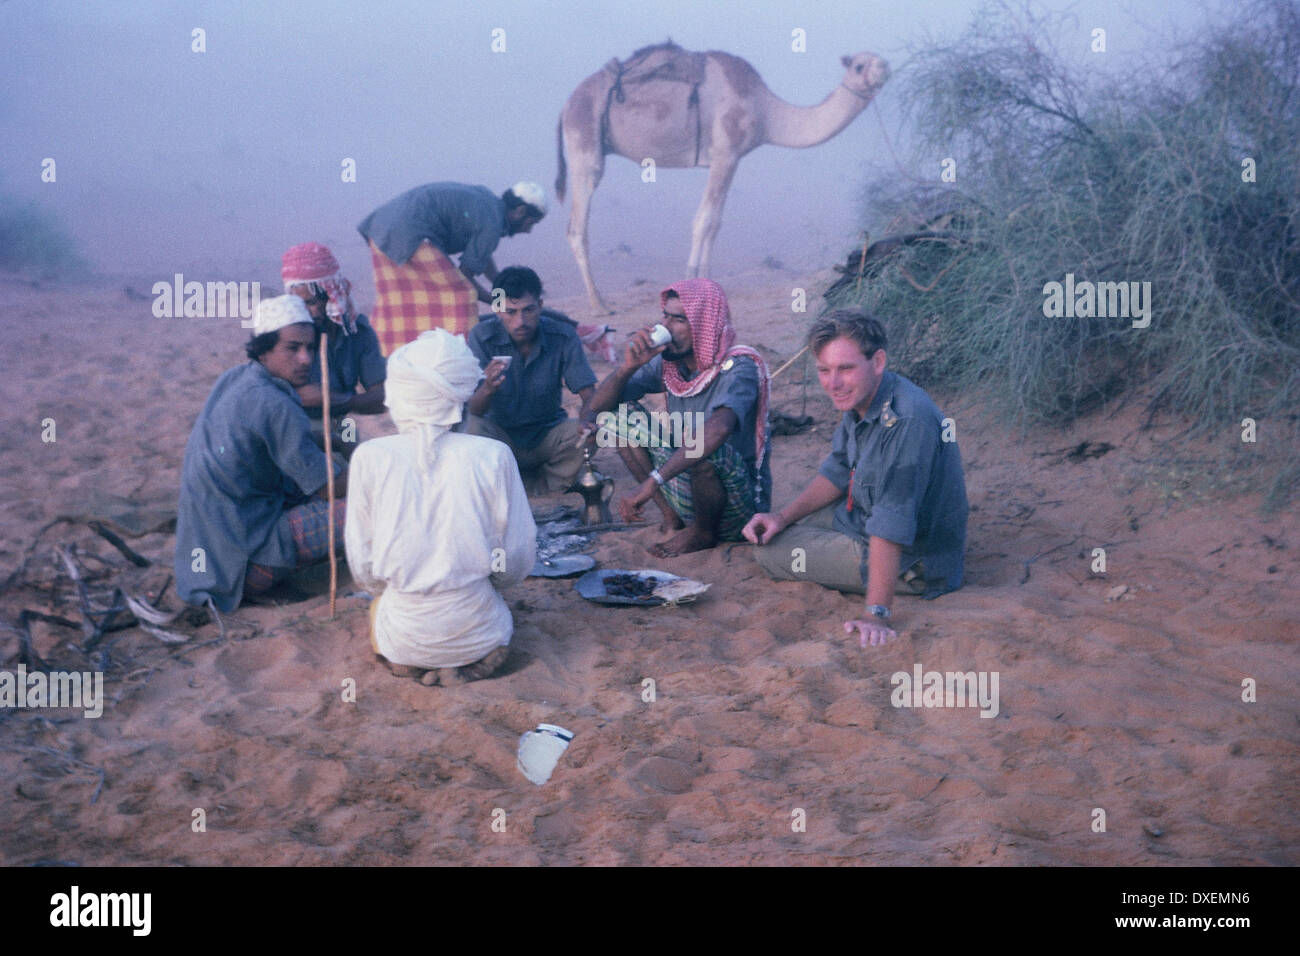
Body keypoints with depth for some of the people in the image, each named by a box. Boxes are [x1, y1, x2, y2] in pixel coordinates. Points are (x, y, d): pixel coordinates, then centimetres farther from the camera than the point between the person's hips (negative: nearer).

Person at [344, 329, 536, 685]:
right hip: (475, 636, 0)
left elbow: (363, 568, -3)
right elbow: (518, 563, -3)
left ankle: (408, 660, 13)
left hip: (402, 638, 0)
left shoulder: (371, 458, -12)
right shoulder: (492, 456, -12)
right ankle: (475, 658, 12)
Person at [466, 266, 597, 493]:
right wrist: (487, 389, -46)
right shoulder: (482, 337, -16)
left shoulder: (563, 337, -13)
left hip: (548, 435, 2)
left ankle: (550, 485, 1)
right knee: (470, 427, -31)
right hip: (501, 437, -1)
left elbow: (590, 395, -14)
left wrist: (586, 421, -39)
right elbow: (474, 410, -21)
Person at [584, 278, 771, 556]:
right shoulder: (667, 362, -3)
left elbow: (719, 428, -42)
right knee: (619, 415, 0)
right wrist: (629, 366, -20)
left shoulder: (739, 367, -22)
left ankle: (704, 532, -7)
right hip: (686, 488, 6)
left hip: (740, 509, -6)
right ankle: (672, 516, 2)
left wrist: (652, 482, -47)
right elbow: (599, 405, 0)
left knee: (702, 444, -37)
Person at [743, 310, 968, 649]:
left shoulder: (905, 419, -34)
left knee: (771, 552, -7)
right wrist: (784, 516, 2)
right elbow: (838, 470, 13)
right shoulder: (859, 398, -3)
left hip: (913, 562, -10)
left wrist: (877, 614, -38)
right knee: (770, 533, 22)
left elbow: (891, 524, -37)